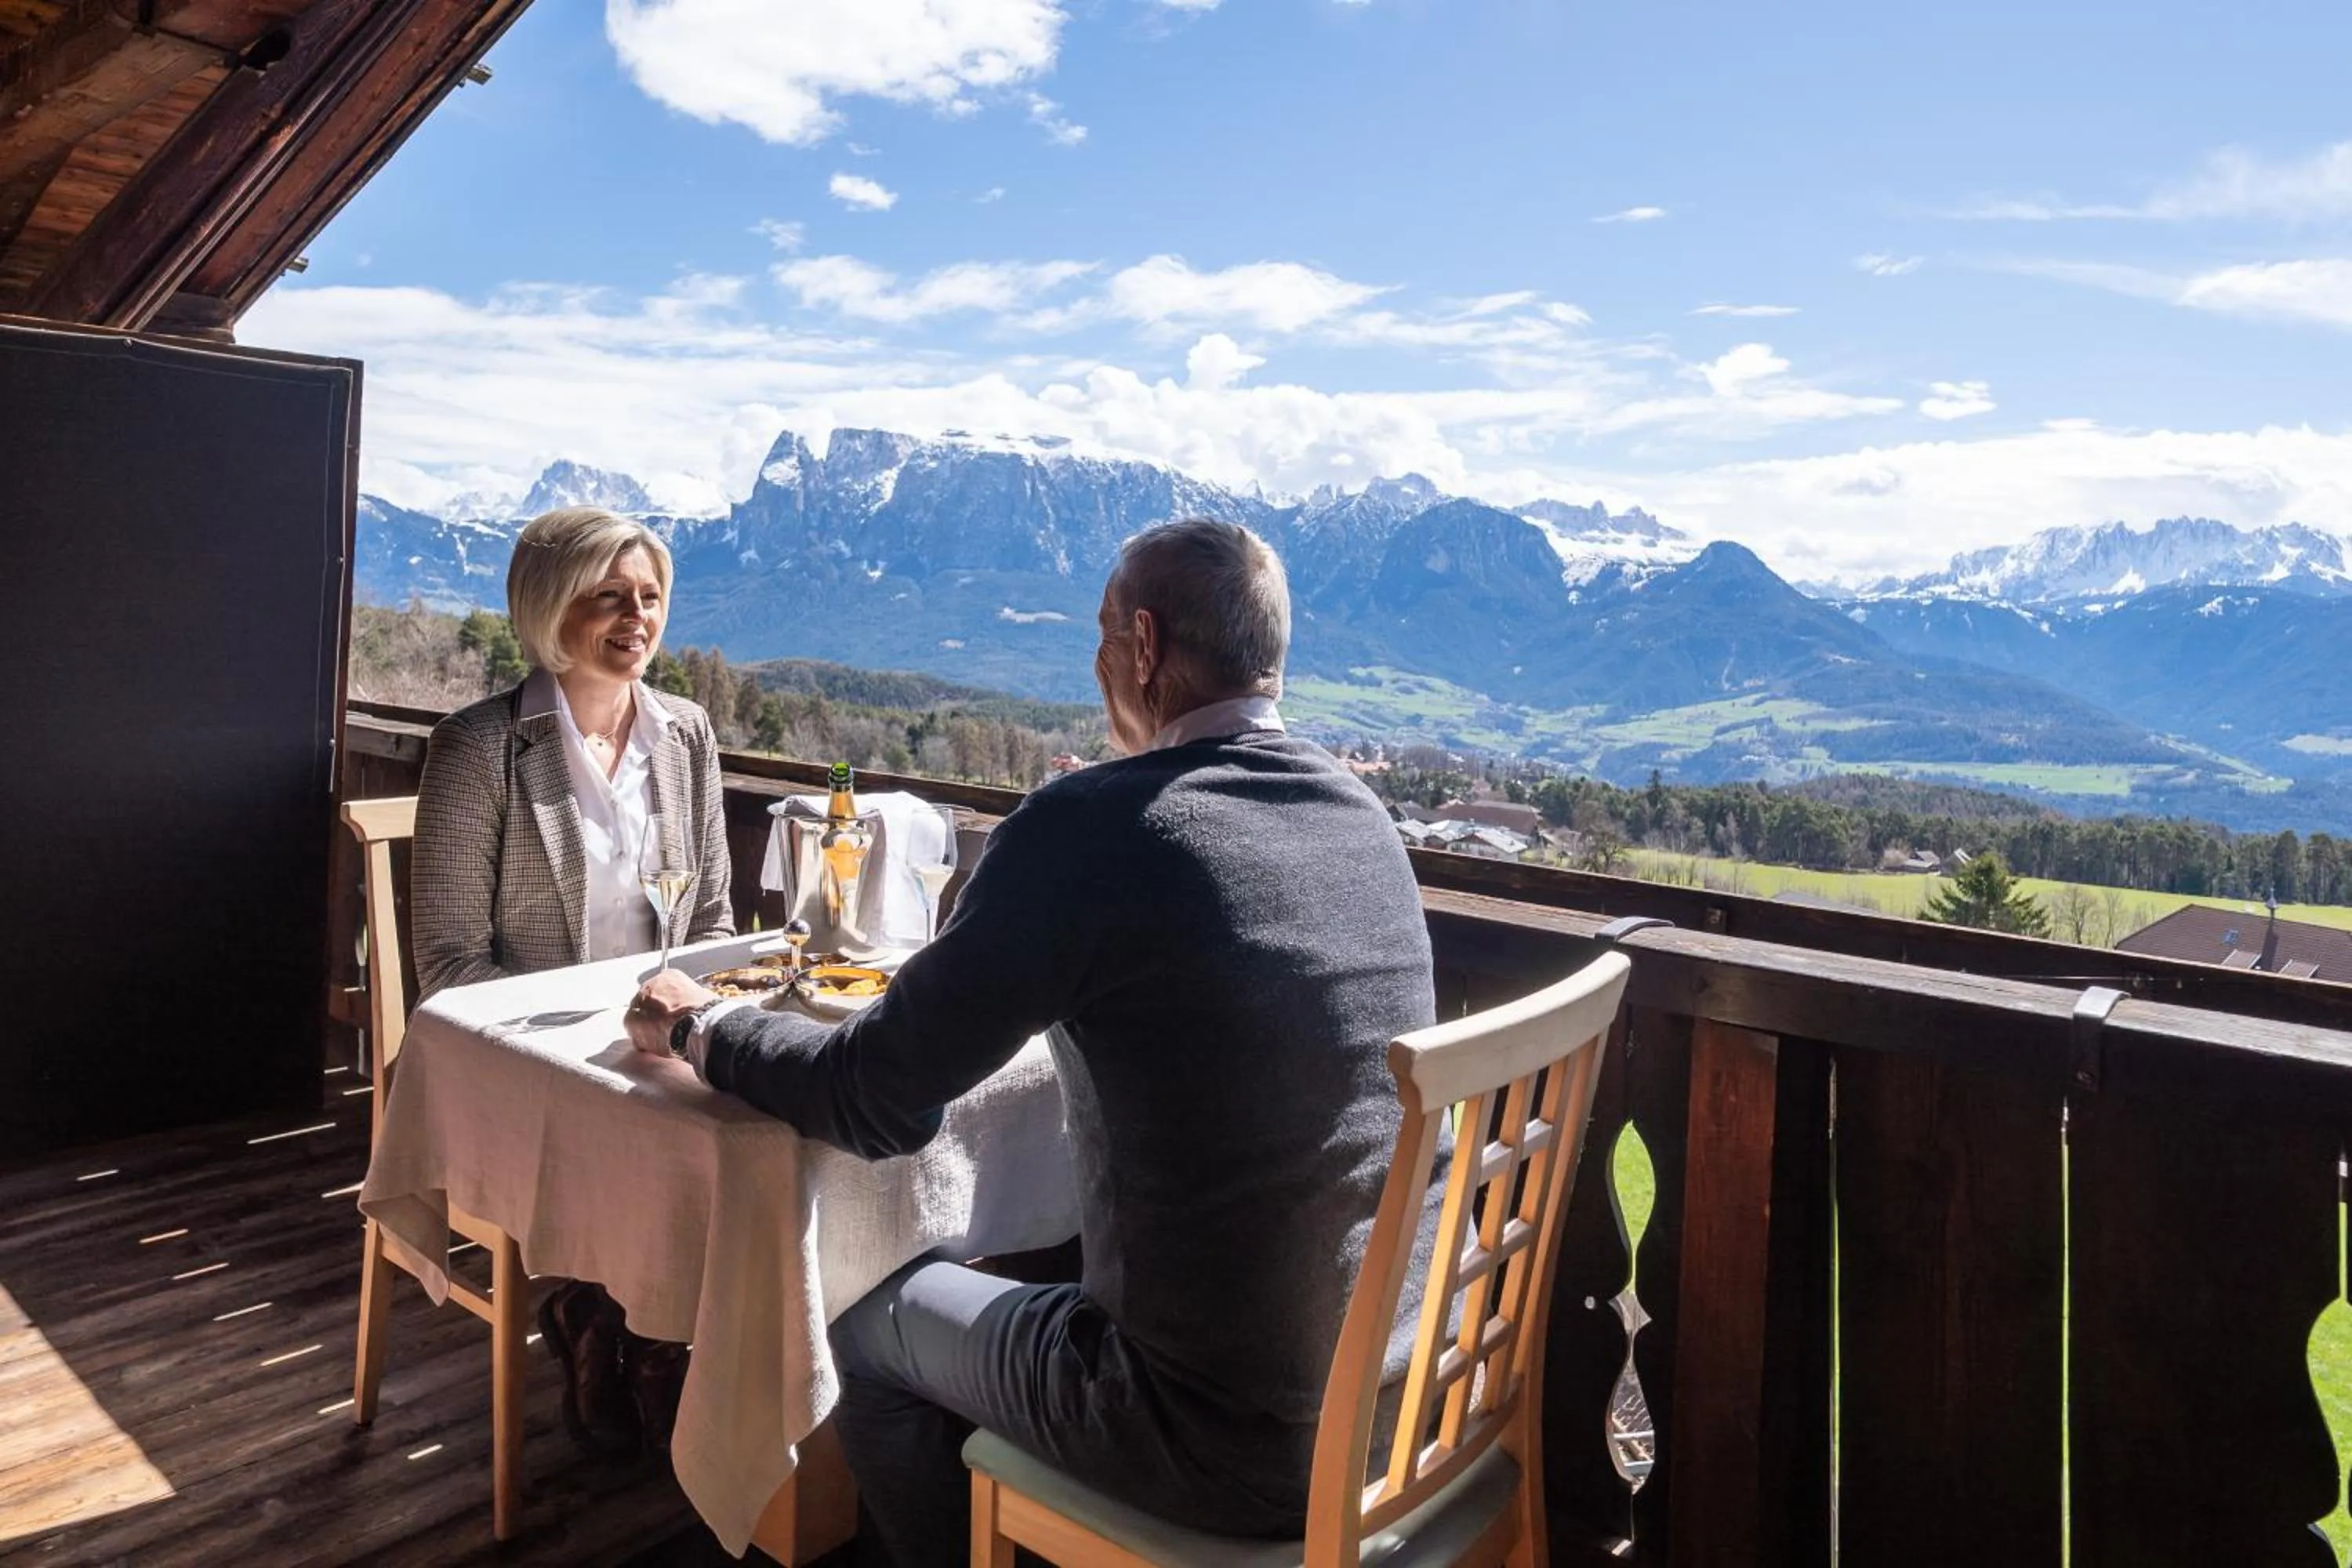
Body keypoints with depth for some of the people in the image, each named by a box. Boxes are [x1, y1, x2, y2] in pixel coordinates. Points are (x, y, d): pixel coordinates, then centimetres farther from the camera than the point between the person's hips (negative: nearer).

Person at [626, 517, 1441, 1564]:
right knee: (1044, 1269, 30)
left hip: (1236, 1447, -6)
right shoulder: (1364, 817, 0)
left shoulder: (1093, 827, -20)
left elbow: (874, 1103, -11)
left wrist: (697, 1028, 7)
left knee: (871, 1330, 18)